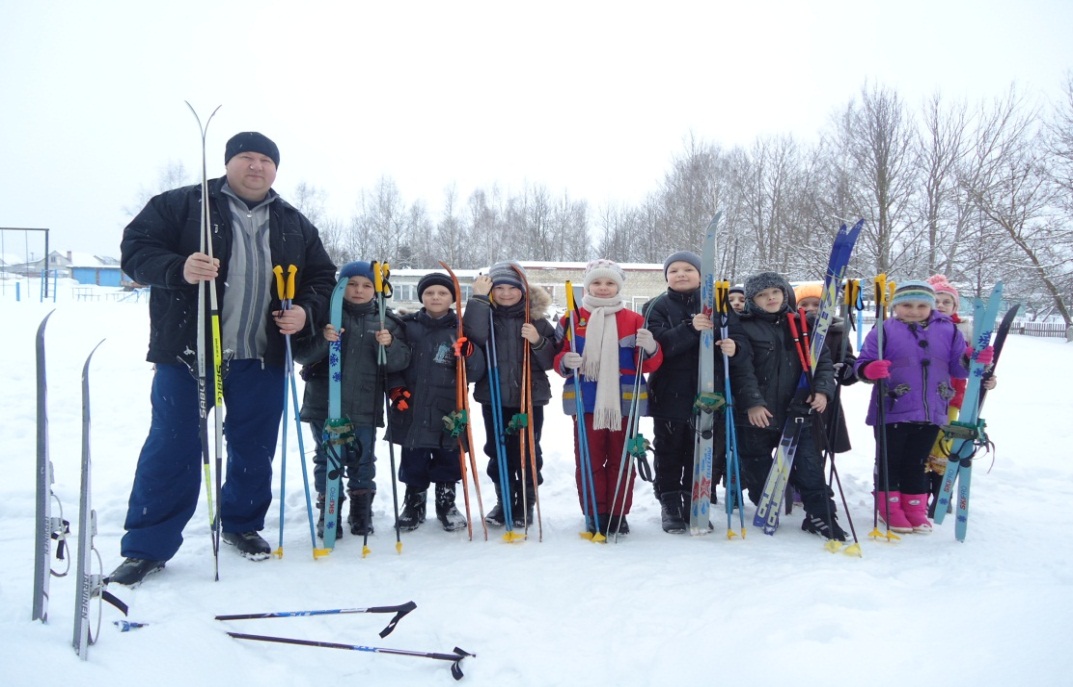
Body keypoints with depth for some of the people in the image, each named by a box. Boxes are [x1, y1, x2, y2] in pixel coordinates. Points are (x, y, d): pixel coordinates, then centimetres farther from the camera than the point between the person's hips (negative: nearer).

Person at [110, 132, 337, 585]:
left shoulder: (295, 225, 13)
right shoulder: (181, 205, 1)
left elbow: (322, 278, 17)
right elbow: (136, 248, -4)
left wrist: (307, 311, -3)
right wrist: (179, 269, -23)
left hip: (261, 360, 3)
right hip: (186, 355, -3)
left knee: (254, 450, 12)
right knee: (171, 450, 1)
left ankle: (243, 524, 33)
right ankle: (147, 547, 14)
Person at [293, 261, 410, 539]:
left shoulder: (386, 321, 7)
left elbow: (400, 362, 1)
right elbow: (300, 352, -4)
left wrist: (389, 345, -19)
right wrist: (322, 339, -23)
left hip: (365, 409, 1)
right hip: (325, 406, -1)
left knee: (363, 461, 10)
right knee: (327, 460, 7)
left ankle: (361, 513, 25)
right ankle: (327, 513, 19)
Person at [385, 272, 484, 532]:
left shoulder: (461, 330, 1)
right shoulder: (407, 326, 2)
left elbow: (476, 373, -3)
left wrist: (469, 353, -22)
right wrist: (395, 388, -7)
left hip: (447, 413, 0)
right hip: (411, 411, 1)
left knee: (447, 463, 12)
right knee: (413, 464, 12)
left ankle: (446, 505, 31)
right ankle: (414, 505, 31)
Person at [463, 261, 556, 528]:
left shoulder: (536, 319, 2)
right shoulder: (485, 315, 2)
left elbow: (550, 361, 1)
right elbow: (474, 337, -22)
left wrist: (538, 342, -17)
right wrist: (479, 298, -20)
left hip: (530, 398, -1)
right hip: (493, 398, 1)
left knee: (527, 453, 5)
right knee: (498, 453, 10)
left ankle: (526, 503, 21)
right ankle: (504, 501, 27)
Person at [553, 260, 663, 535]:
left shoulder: (634, 320, 4)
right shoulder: (572, 319, 4)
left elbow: (650, 365, 4)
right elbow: (559, 358, 6)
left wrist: (650, 349, -18)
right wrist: (565, 362, -17)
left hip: (623, 403, 0)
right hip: (586, 403, 0)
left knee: (620, 460, 8)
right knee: (589, 460, 6)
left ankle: (618, 513, 20)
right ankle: (595, 513, 19)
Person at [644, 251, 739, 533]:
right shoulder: (657, 307, 0)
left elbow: (737, 339, 5)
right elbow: (658, 345, -16)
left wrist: (733, 347, -19)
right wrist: (690, 328, -30)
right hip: (669, 394, -2)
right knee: (669, 453, 7)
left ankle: (695, 505, 23)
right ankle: (670, 506, 20)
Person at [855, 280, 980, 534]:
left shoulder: (949, 331, 7)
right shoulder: (884, 331, -4)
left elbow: (958, 368, 11)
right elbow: (862, 364, -7)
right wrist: (870, 370, -29)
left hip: (931, 414, 3)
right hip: (891, 412, -3)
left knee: (917, 463, 15)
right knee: (890, 461, 8)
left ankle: (916, 509, 27)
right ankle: (890, 509, 22)